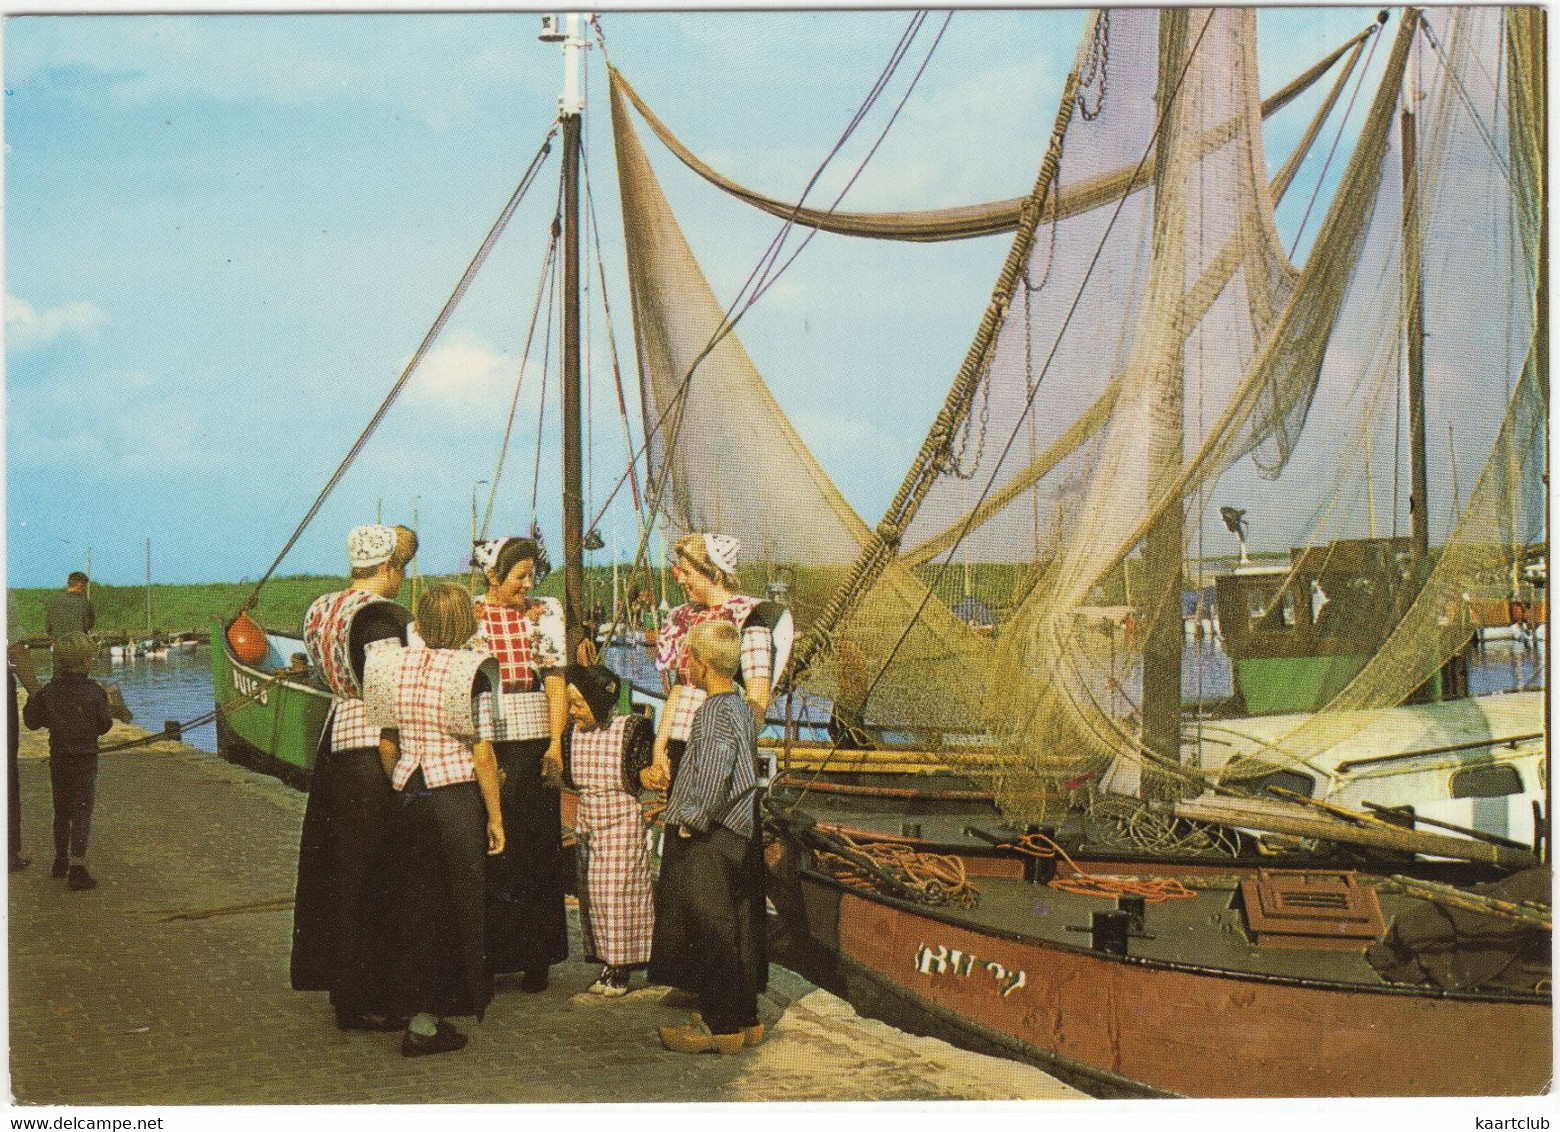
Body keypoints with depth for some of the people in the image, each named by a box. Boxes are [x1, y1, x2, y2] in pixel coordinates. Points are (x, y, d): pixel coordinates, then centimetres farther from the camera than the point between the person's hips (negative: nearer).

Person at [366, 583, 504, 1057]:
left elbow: (387, 744, 7)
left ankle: (419, 1012, 16)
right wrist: (495, 818, -4)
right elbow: (482, 755, -11)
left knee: (416, 905, 12)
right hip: (458, 796, -4)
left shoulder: (396, 665, 2)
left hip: (408, 798, 4)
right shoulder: (471, 671, -11)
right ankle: (426, 1021, 8)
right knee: (460, 905, 6)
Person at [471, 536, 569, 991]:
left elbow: (556, 682, 4)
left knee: (536, 850, 2)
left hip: (533, 742, 1)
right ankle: (487, 956, 8)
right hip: (482, 743, -1)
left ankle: (535, 958, 10)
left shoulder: (545, 613, 7)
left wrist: (555, 745, -7)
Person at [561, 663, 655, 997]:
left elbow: (647, 779, -6)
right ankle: (606, 965, 17)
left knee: (619, 891, -3)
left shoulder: (630, 730, -12)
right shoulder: (573, 733, 2)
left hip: (622, 822, -5)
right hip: (586, 820, 5)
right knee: (592, 893, 7)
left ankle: (621, 970, 7)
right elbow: (568, 781, 13)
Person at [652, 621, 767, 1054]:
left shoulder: (713, 712, -17)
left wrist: (692, 821, -14)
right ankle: (744, 1018, 21)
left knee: (709, 932, -2)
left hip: (710, 842, -10)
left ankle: (720, 1026, 3)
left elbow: (711, 778, -25)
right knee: (738, 931, 14)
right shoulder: (741, 708, 12)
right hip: (742, 837, 10)